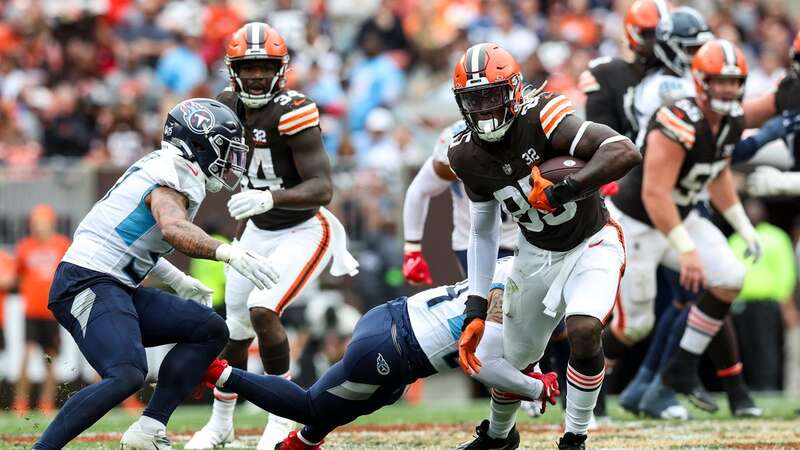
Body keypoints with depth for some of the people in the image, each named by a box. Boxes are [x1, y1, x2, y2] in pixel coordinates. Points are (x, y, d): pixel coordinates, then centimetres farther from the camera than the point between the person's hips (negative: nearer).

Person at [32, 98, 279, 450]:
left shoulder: (160, 168, 19)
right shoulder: (175, 177, -11)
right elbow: (173, 229, -32)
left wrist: (178, 281, 28)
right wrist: (228, 253, -41)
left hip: (117, 288, 10)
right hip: (88, 285, -10)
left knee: (209, 330, 7)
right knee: (127, 376, -29)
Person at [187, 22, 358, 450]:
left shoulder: (292, 112, -26)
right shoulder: (230, 107, -5)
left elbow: (322, 188, -32)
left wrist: (268, 199, -45)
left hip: (303, 231, -7)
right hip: (258, 232, 7)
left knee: (262, 311, -23)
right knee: (235, 326, 12)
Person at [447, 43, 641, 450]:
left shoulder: (541, 119, -28)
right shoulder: (468, 156, -10)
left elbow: (626, 153, -39)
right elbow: (482, 233, 3)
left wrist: (559, 192, -40)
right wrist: (475, 309, -2)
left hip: (590, 244, -5)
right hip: (537, 254, 5)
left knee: (583, 331, -29)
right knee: (514, 358, 13)